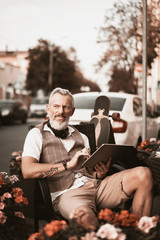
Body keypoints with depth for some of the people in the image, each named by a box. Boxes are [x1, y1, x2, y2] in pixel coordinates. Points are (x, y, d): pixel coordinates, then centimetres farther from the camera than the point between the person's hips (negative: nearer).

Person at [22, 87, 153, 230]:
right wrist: (68, 164, -14)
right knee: (83, 215, -43)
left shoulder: (81, 137, 26)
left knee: (143, 174, -16)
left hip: (96, 185, 6)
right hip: (68, 192, -6)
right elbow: (27, 171, -9)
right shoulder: (37, 134, 9)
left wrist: (100, 174, -1)